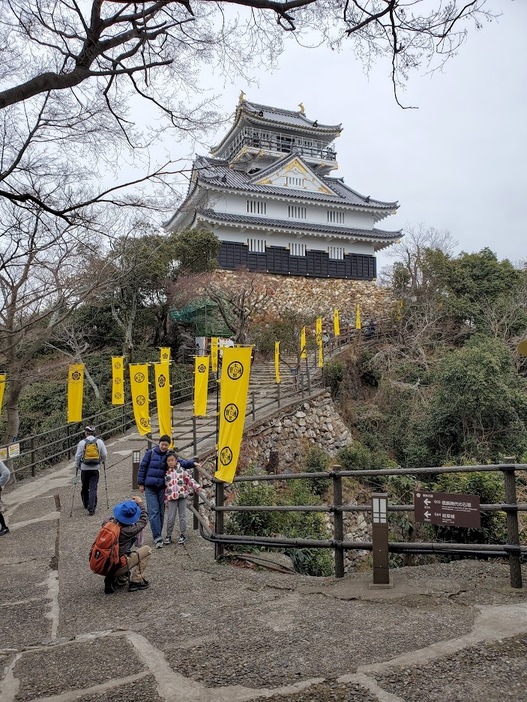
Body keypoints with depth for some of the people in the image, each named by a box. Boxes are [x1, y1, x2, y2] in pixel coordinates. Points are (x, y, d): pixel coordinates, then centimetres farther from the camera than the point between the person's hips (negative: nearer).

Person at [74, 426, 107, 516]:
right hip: (95, 468, 0)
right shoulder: (99, 442, -1)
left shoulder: (82, 442, -5)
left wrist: (76, 466, 11)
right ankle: (91, 508, -9)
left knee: (84, 487, 18)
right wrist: (102, 461, 24)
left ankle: (86, 504, 34)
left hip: (85, 468, 0)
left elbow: (78, 456, -3)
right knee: (93, 488, -1)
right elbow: (104, 454, 3)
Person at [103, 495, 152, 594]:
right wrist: (140, 503, 10)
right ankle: (136, 581, 7)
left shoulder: (107, 523, -7)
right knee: (147, 550, 4)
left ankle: (120, 579, 17)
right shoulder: (128, 530, -21)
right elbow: (144, 519, -3)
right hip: (116, 568, -7)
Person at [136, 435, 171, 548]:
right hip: (150, 487, -2)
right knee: (153, 512, -8)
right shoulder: (151, 453, -2)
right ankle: (158, 537, -10)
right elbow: (142, 467, 3)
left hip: (162, 487, 2)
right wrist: (141, 483, 3)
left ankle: (158, 535, 20)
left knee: (161, 512, 6)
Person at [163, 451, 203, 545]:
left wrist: (197, 486, -6)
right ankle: (168, 535, 14)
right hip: (171, 497, 0)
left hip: (182, 496, 0)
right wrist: (165, 500, 8)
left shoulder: (182, 469, 5)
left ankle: (183, 535, 17)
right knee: (171, 517, 0)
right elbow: (165, 487, 11)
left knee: (182, 516, 5)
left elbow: (189, 479, 6)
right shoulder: (166, 473, 7)